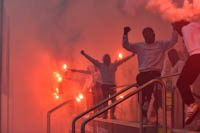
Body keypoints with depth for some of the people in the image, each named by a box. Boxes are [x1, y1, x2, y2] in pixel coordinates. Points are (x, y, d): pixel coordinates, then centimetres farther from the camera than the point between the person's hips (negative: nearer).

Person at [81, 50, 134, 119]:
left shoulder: (114, 65, 12)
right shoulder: (100, 65, 6)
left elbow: (123, 60, 13)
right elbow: (92, 59, 3)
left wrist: (131, 56, 11)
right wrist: (84, 54, -2)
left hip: (113, 85, 3)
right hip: (105, 85, -3)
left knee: (113, 100, 2)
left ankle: (112, 114, 10)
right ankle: (105, 114, 0)